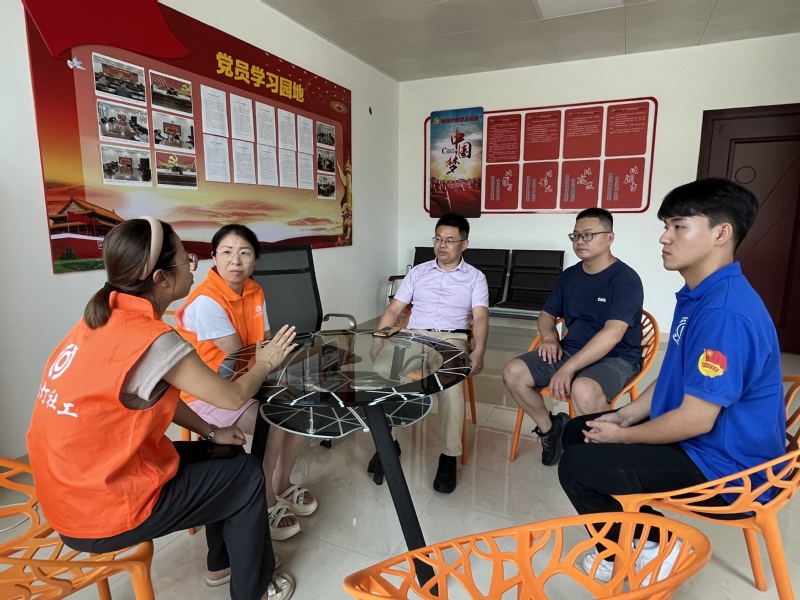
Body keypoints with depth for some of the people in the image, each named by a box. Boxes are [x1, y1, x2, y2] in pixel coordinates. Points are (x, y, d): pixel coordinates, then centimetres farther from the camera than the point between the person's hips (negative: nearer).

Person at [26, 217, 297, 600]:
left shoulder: (105, 318, -1)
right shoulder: (154, 341, -28)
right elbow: (233, 397, -13)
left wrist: (210, 433, 9)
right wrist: (265, 363, 5)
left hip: (73, 487, 8)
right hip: (100, 512, -8)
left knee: (222, 456, 18)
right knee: (245, 476, 5)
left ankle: (223, 561, 37)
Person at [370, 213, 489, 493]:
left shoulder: (475, 277, 11)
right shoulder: (417, 272, 17)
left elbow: (480, 317, -2)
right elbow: (393, 309, 13)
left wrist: (478, 351, -21)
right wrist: (378, 340, -5)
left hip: (452, 339, -2)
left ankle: (449, 456, -19)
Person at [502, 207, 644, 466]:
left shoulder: (625, 279, -14)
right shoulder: (569, 276, 8)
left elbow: (612, 334, -25)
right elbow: (547, 314, 19)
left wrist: (568, 369, -31)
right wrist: (549, 336, -5)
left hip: (616, 358, -6)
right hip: (570, 350, 7)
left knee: (582, 389, -39)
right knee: (513, 372, -11)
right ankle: (549, 427, 11)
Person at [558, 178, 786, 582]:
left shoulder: (725, 312, -28)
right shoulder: (696, 295, 5)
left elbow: (695, 419, -27)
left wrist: (622, 436, -13)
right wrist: (625, 416, 3)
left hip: (722, 465, -10)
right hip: (694, 438, 10)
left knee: (577, 466, -15)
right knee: (578, 432, 11)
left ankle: (650, 548, 10)